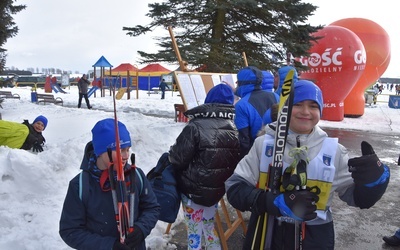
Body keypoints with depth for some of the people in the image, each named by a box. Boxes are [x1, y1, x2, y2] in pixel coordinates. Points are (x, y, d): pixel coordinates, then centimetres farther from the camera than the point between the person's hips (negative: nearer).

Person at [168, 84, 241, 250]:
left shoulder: (195, 127, -20)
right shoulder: (234, 129, -1)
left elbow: (178, 159, -16)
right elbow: (238, 160, 6)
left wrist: (169, 156, 6)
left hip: (193, 189, -5)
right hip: (217, 190, 6)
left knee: (194, 230, 9)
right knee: (209, 225, 24)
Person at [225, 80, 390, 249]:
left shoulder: (333, 150, -3)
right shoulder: (264, 143, -8)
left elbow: (358, 197, 2)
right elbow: (235, 188, -11)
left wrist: (374, 178, -19)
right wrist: (277, 202, -24)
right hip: (266, 235, -1)